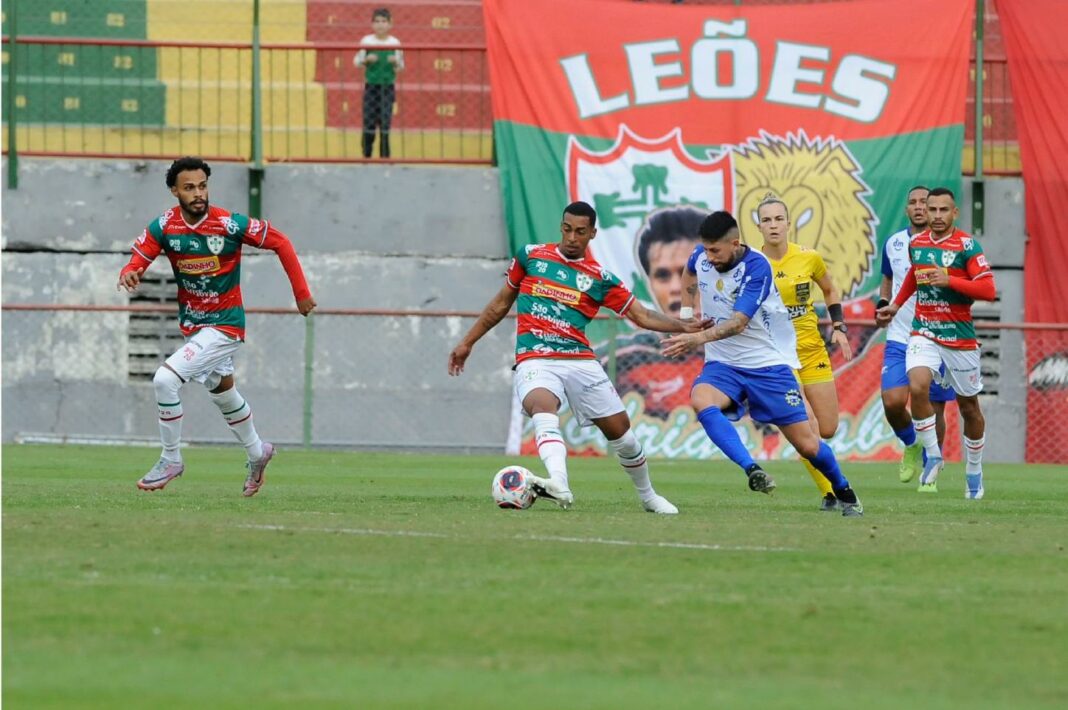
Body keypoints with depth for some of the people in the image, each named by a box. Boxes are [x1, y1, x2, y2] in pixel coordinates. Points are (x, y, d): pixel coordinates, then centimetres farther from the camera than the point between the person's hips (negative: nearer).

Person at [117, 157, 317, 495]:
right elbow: (139, 258, -9)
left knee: (165, 380, -21)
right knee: (222, 392, 25)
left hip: (225, 324, -6)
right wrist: (128, 274, -34)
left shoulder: (230, 225, -20)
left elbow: (280, 243, -9)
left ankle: (171, 460, -3)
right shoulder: (164, 227, -10)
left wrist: (301, 293, -7)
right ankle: (257, 452, 51)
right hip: (191, 324, 6)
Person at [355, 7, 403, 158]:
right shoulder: (366, 41, -2)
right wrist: (367, 60, -17)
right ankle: (366, 154, 6)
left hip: (388, 87, 0)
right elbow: (357, 62, 2)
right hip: (371, 85, 0)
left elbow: (401, 67, 5)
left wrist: (396, 62, -16)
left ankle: (384, 154, 6)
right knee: (369, 122, -2)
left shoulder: (395, 43, -1)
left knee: (385, 122, -1)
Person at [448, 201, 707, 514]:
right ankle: (560, 485, -57)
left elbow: (641, 315, 7)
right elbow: (502, 303, 21)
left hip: (580, 362, 2)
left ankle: (648, 496, 31)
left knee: (620, 429, 5)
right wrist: (467, 343, 23)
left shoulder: (599, 278, 8)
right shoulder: (531, 256, 10)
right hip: (535, 362, -2)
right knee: (545, 412, -34)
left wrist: (683, 326, -9)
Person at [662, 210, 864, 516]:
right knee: (701, 400, -33)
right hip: (723, 364, 4)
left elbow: (739, 323, -30)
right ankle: (752, 469, -39)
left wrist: (698, 339, -45)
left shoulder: (757, 267, -20)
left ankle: (844, 493, 29)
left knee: (807, 445, 0)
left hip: (769, 363, -4)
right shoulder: (701, 256, -3)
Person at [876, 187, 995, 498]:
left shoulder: (967, 246, -10)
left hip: (960, 337, -3)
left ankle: (974, 470, 28)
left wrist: (949, 281, -26)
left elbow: (988, 290, -17)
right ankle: (933, 456, -9)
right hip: (923, 333, 3)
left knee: (969, 407, 8)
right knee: (917, 387, -24)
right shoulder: (916, 243, 5)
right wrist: (895, 306, 31)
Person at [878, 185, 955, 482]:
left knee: (934, 409, 3)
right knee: (893, 402, -13)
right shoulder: (893, 243, 8)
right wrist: (883, 302, 4)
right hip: (899, 338, 2)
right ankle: (911, 444, 17)